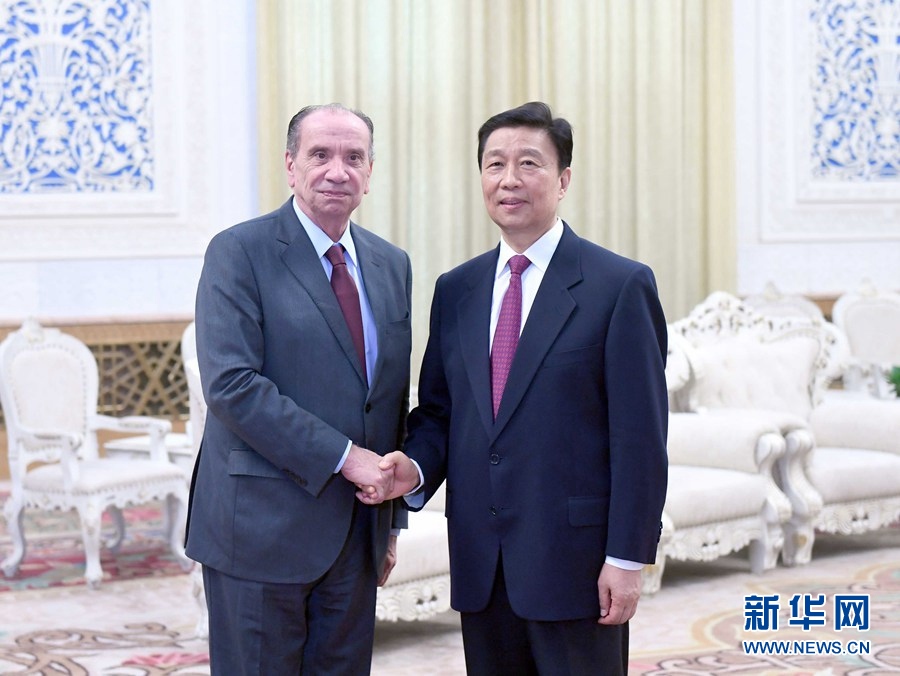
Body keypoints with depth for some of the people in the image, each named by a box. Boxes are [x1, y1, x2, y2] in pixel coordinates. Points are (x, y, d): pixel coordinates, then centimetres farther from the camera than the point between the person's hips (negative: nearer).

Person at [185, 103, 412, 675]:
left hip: (357, 531, 6)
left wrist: (392, 519, 15)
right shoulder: (239, 252, -7)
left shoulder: (391, 265, 12)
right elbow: (231, 384, -18)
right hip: (262, 528, -6)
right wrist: (341, 456, -19)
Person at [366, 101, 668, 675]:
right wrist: (415, 466, -6)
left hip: (574, 557, -5)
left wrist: (627, 559, -12)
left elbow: (640, 436, -8)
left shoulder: (621, 285, -5)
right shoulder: (456, 289, 11)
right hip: (480, 562, 5)